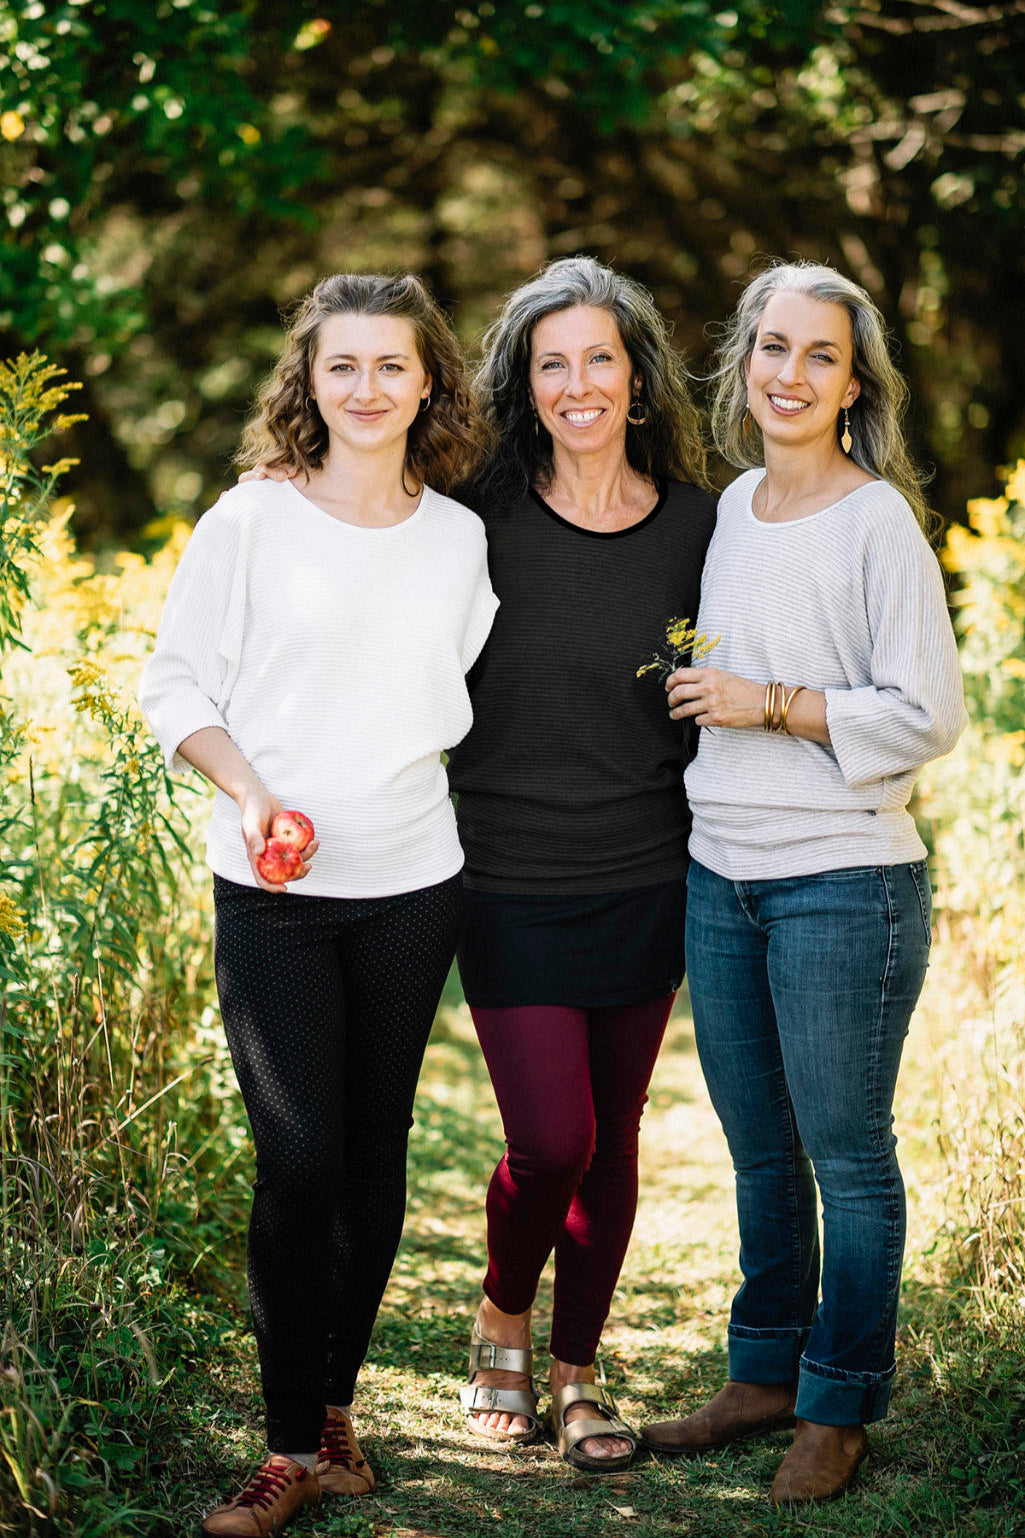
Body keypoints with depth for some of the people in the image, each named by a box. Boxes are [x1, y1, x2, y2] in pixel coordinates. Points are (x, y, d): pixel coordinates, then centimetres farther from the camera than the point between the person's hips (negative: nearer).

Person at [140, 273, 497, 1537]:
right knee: (299, 1158, -7)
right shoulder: (250, 522, -2)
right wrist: (247, 791, -13)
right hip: (273, 888, -3)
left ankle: (334, 1398, 24)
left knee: (375, 1151, 8)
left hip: (411, 881, 3)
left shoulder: (460, 537, 7)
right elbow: (174, 684, 0)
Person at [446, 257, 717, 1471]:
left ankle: (576, 1372, 27)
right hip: (511, 882, -2)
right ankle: (501, 1320, 22)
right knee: (551, 1140, -8)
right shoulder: (484, 521, -7)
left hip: (646, 881, 3)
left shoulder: (696, 524, 0)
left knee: (612, 1141, 9)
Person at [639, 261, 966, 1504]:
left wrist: (770, 706, -15)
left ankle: (840, 1409, 17)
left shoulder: (879, 521, -10)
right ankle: (765, 1376, 30)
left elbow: (925, 716, -14)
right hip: (719, 874, 7)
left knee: (846, 1154, 3)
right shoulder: (735, 504, 10)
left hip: (844, 880, -7)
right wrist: (701, 693, 9)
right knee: (756, 1146, 16)